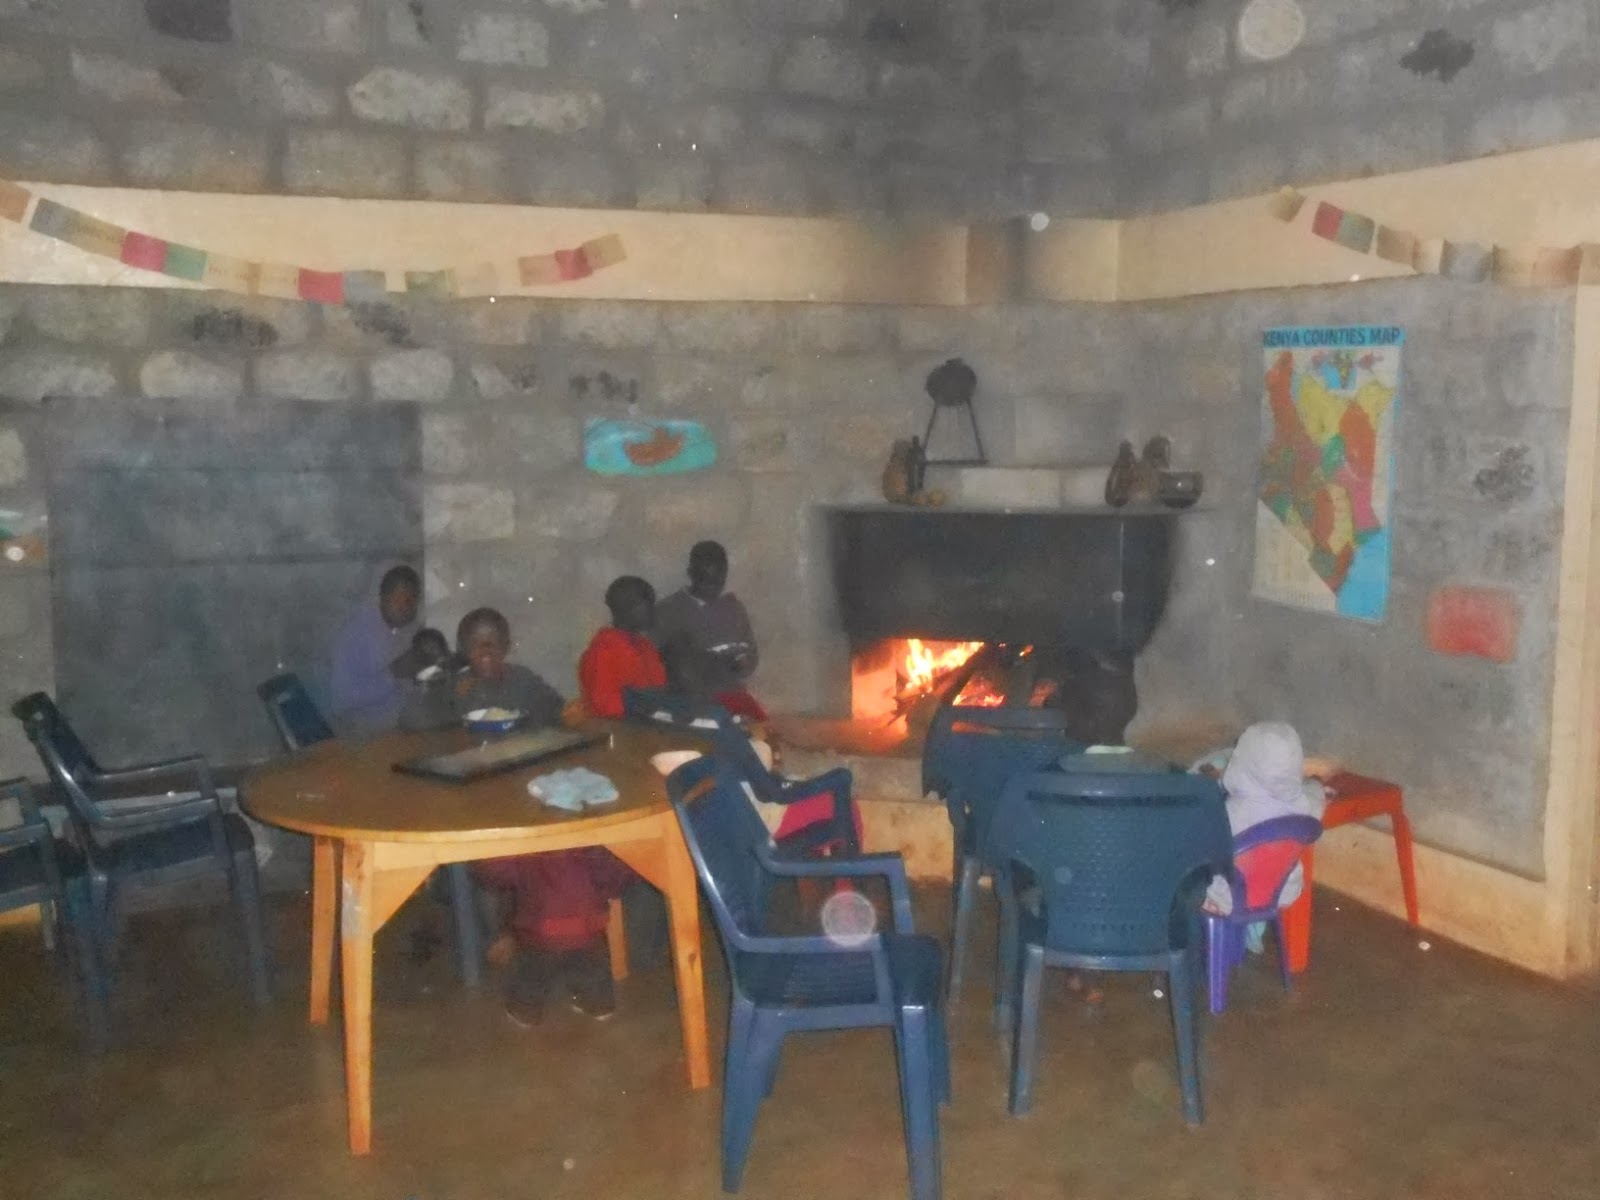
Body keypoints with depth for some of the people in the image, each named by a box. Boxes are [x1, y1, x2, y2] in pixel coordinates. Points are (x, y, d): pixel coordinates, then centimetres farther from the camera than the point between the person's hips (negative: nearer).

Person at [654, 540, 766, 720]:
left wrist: (742, 663, -5)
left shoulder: (733, 606, 11)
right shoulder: (669, 610, 1)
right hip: (691, 697, -4)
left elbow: (752, 653, 16)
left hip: (733, 692, 4)